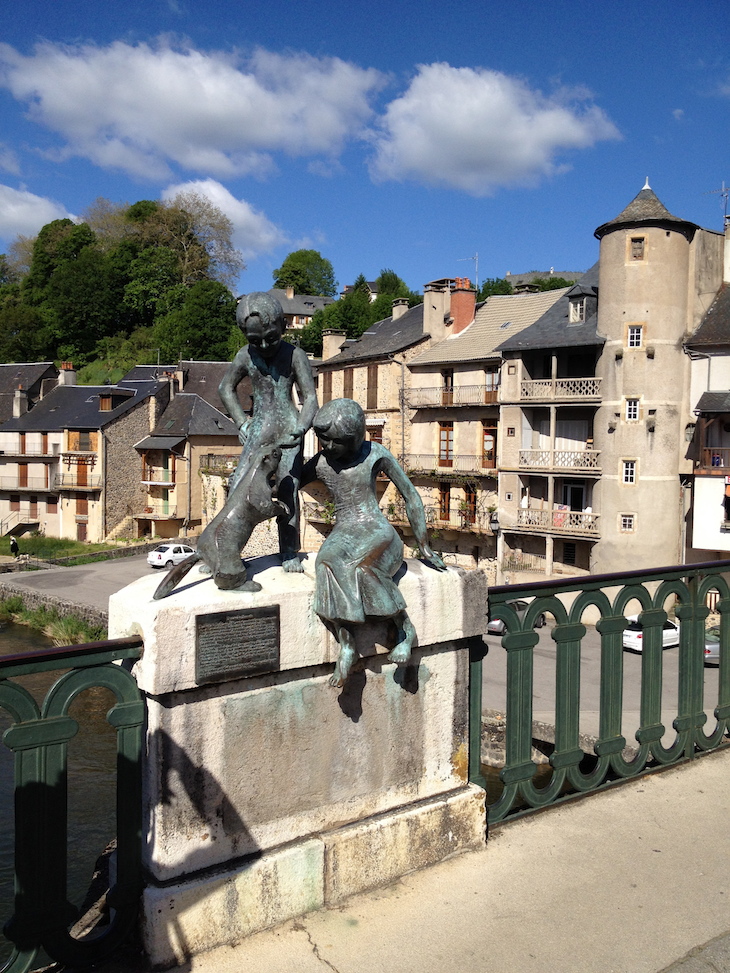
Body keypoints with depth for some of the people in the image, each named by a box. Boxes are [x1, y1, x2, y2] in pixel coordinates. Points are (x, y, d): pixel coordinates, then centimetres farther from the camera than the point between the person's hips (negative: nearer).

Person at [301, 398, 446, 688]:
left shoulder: (375, 455, -1)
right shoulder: (319, 464, 9)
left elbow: (410, 495, 4)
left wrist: (425, 549, 6)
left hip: (378, 533, -3)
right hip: (342, 535, 3)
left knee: (361, 565, -37)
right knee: (328, 562, -34)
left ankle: (406, 628, -18)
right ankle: (346, 645, -32)